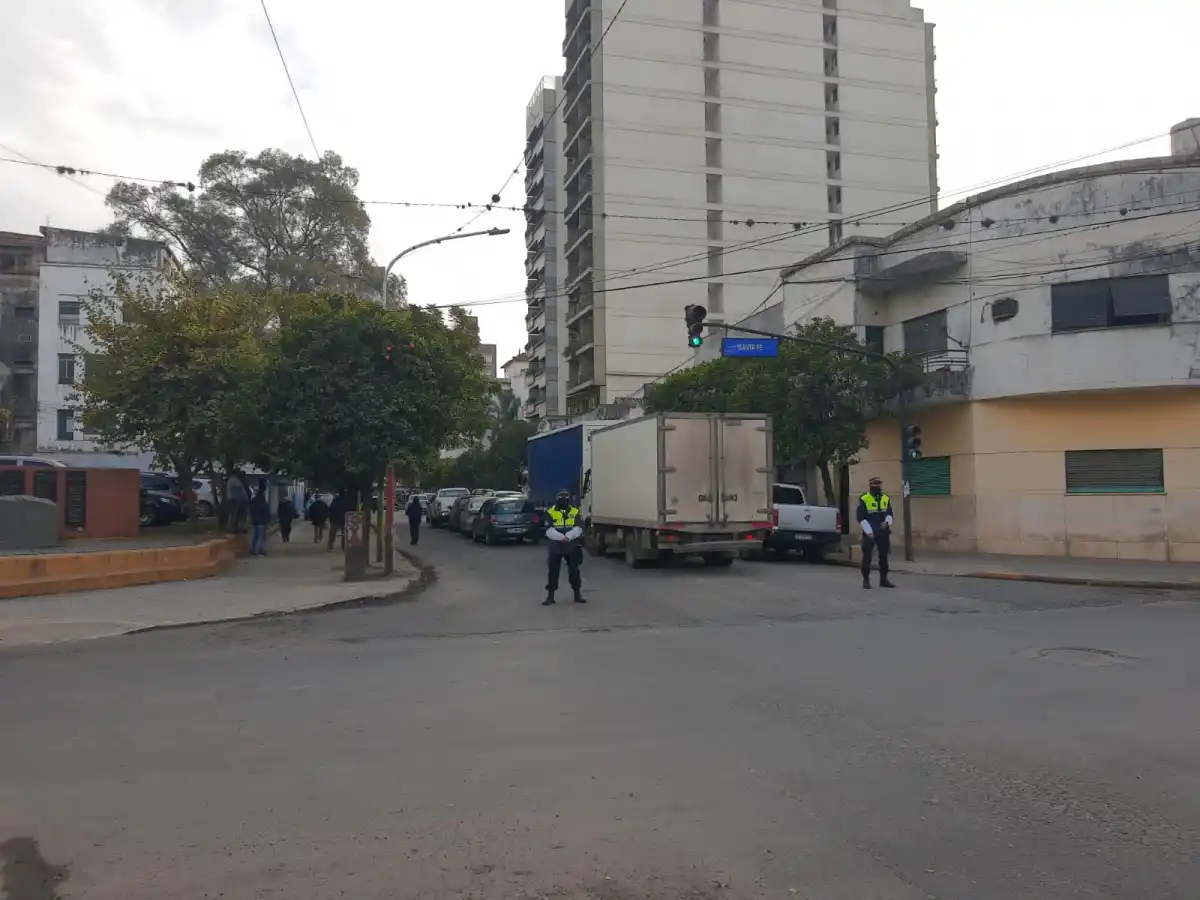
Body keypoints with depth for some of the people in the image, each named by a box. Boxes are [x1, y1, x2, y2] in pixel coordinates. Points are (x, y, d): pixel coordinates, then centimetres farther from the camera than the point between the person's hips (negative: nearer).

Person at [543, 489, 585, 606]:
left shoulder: (575, 512, 1)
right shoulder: (550, 512, -4)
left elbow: (578, 529, -10)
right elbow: (549, 531, -15)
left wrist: (568, 536, -26)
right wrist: (562, 537, -27)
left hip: (572, 547, 1)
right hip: (555, 547, -1)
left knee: (574, 570, 7)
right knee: (553, 571, 2)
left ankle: (577, 594, 18)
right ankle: (550, 595, 10)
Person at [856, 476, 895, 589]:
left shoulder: (886, 498, 7)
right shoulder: (864, 499, -8)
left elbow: (889, 513, 15)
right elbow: (860, 517, -9)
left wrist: (887, 521, -7)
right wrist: (868, 531, -15)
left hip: (883, 532, 5)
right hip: (870, 533, -5)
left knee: (884, 556, 11)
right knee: (867, 557, -2)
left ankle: (883, 579, 21)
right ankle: (866, 580, 8)